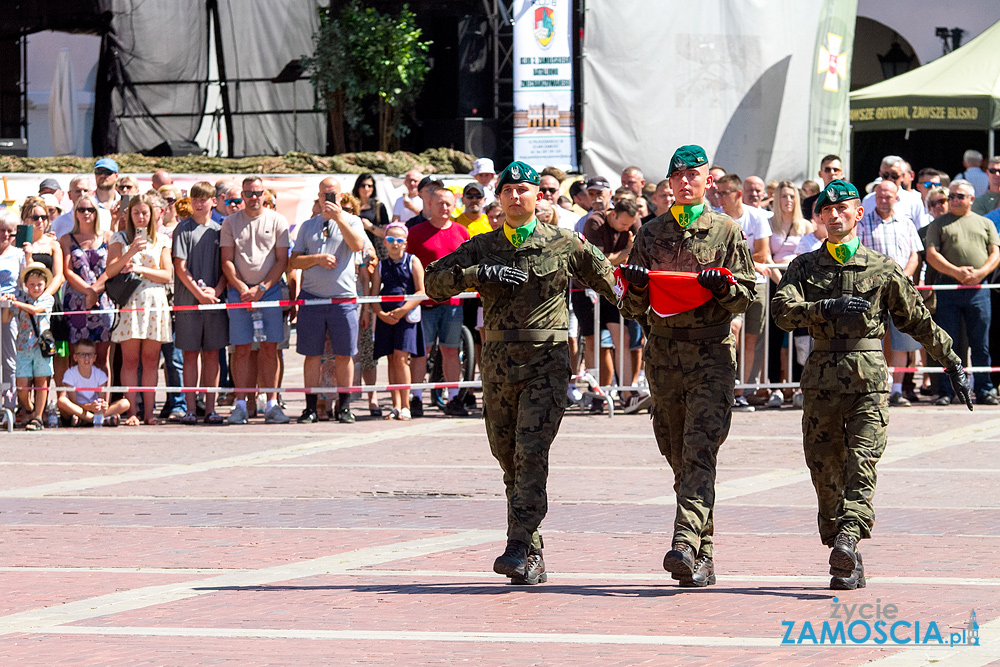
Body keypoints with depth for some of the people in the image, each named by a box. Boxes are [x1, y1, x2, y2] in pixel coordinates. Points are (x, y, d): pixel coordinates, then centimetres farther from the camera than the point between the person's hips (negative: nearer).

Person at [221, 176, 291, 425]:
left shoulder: (277, 221, 5)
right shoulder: (231, 222, 7)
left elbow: (282, 260, 2)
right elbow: (227, 261, 5)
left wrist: (262, 288, -8)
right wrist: (242, 288, -9)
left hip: (270, 289, 0)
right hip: (239, 290, 0)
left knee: (270, 348, -2)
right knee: (242, 348, -2)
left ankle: (272, 404, -1)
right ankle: (241, 404, -1)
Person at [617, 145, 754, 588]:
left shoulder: (727, 232, 6)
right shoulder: (651, 235, 13)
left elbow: (746, 297, 6)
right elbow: (632, 308, 13)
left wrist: (723, 286, -15)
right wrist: (637, 290, -9)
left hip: (711, 355, -4)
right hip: (663, 354, 4)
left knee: (700, 451, -17)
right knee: (679, 458, 6)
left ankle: (687, 545, -28)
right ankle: (703, 555, 12)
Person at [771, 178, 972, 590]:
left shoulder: (882, 269, 9)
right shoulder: (804, 267, 11)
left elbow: (918, 320, 16)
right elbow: (782, 311, -5)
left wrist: (952, 363, 18)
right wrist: (827, 307, -19)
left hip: (869, 379, -2)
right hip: (822, 380, 2)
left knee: (862, 462, -17)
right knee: (825, 469, 2)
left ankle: (848, 539, -31)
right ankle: (847, 567, 9)